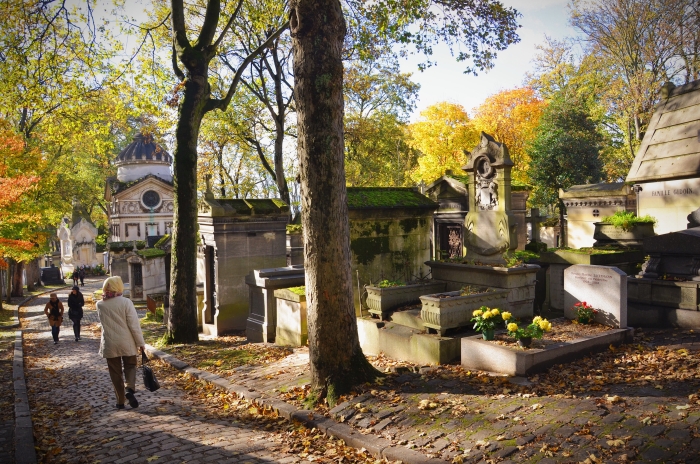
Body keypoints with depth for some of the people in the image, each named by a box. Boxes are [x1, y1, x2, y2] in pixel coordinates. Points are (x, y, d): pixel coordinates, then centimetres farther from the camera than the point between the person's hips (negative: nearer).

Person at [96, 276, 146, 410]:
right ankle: (130, 389, -7)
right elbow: (134, 325, -13)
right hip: (127, 343, -2)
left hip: (109, 344, 2)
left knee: (115, 372, 13)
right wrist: (141, 343, -4)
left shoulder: (100, 305, -4)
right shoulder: (126, 302, -13)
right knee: (130, 366, 17)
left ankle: (120, 401, 16)